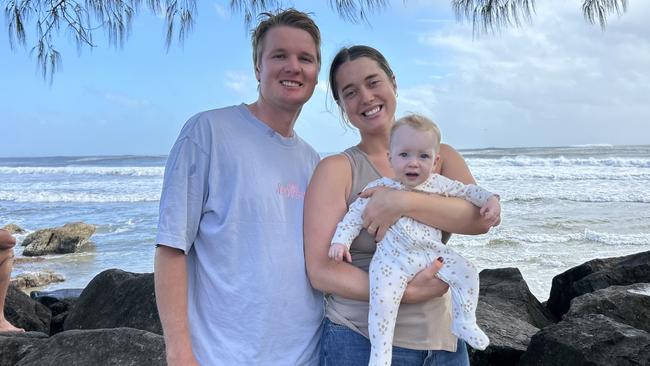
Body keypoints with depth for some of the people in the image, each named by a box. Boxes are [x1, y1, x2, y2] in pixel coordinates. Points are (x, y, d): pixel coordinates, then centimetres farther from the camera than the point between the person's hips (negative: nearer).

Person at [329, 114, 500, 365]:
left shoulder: (438, 183, 4)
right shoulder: (379, 188, -6)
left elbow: (465, 190, 18)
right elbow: (355, 215, 0)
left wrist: (489, 198, 4)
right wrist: (340, 241, -9)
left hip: (433, 252, 4)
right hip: (393, 258, -3)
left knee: (466, 272, -7)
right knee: (383, 299, -22)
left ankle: (465, 323, 13)